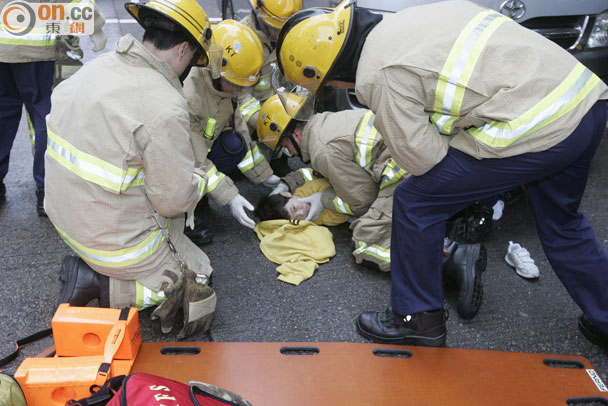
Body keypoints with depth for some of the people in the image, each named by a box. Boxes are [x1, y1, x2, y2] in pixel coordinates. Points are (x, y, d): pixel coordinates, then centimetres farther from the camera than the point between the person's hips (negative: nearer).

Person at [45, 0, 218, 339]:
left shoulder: (95, 67, -2)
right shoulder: (165, 106, -27)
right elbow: (175, 199, -19)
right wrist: (200, 179, 3)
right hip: (118, 239, -8)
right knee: (199, 286, 12)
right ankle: (103, 285, -4)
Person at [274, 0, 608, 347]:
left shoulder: (378, 75, -10)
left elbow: (423, 158, -8)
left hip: (536, 130, -9)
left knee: (416, 203, 4)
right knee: (561, 223, 29)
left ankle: (418, 319, 20)